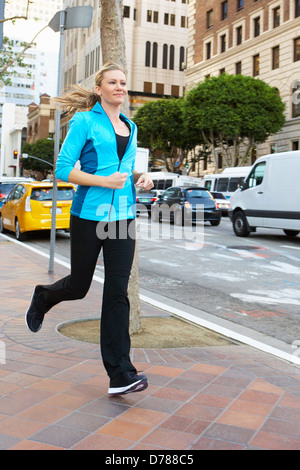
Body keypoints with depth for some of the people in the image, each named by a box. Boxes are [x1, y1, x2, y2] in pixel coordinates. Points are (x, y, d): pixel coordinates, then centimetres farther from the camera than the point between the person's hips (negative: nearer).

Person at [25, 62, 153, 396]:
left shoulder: (130, 127, 15)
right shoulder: (84, 121, -4)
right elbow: (63, 169, -9)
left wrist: (140, 178, 4)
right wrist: (104, 181, -19)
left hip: (123, 216, 4)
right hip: (88, 214, -4)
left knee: (117, 292, -2)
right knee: (78, 286, 10)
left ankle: (120, 374, 1)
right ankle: (43, 297, 47)